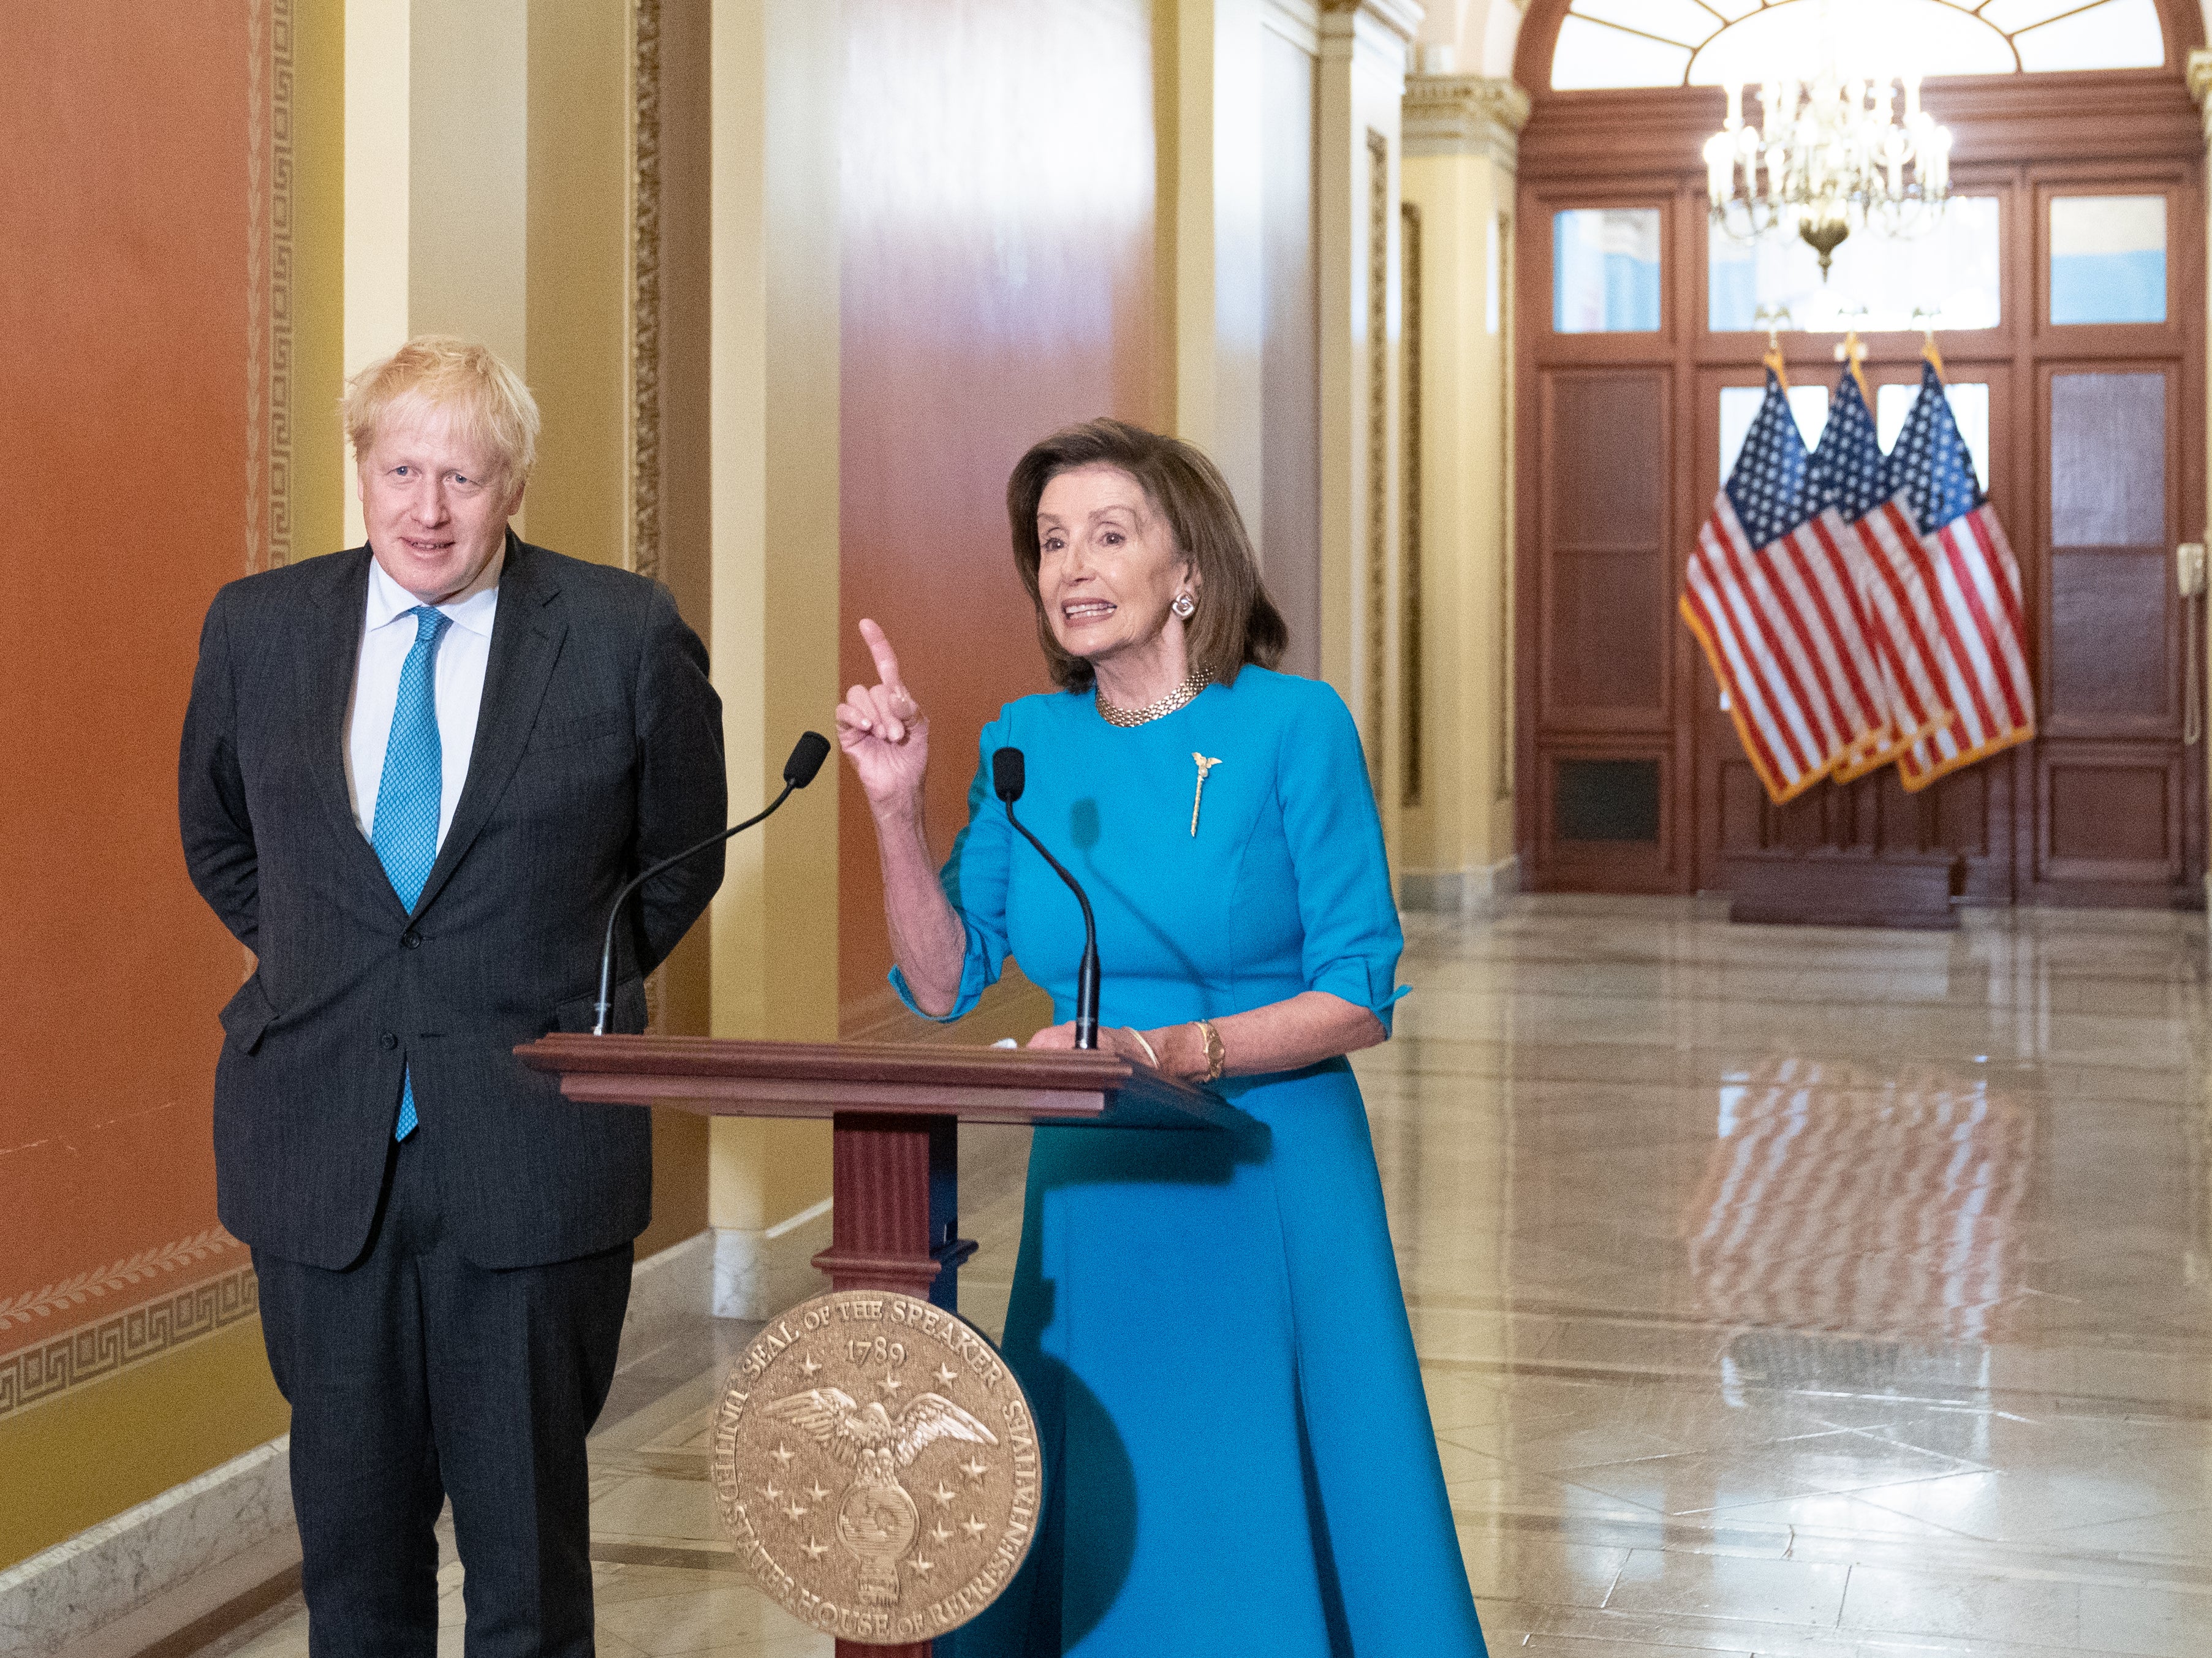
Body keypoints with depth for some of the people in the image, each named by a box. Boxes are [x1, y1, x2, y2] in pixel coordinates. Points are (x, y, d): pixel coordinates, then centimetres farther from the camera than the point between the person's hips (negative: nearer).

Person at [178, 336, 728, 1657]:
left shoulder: (628, 637, -5)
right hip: (320, 1144, 3)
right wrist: (321, 976, 13)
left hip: (532, 1146, -2)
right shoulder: (258, 628, 3)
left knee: (529, 1531, 7)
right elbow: (217, 838, 20)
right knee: (351, 1525, 13)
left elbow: (681, 857, 9)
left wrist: (572, 994, 7)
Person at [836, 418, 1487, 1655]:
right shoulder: (1028, 744, 5)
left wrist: (1170, 1052, -23)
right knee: (1088, 1533, 10)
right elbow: (944, 984, 3)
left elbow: (1358, 999, -11)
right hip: (1091, 1192, 4)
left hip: (1271, 1183, -4)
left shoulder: (1294, 728, -8)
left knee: (1279, 1535, 3)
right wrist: (898, 804, -8)